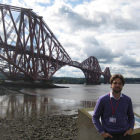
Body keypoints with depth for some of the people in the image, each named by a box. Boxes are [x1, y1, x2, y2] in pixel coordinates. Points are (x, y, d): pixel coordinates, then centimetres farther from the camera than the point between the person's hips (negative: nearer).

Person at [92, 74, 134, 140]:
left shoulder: (127, 100, 3)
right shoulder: (102, 100, -7)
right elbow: (95, 117, 0)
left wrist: (131, 129, 0)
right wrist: (102, 133, -8)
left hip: (125, 134, 3)